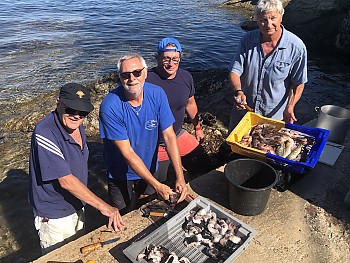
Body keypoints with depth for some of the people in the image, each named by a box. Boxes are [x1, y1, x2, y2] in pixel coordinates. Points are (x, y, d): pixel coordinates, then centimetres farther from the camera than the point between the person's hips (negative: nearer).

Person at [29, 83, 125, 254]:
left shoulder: (76, 124, -3)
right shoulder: (45, 133, -30)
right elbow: (65, 181, -31)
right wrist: (103, 206, -28)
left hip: (76, 206, 8)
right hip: (54, 217, -7)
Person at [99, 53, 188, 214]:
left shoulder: (157, 94, -17)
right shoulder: (110, 106, -27)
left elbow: (169, 136, -16)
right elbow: (127, 153, -26)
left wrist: (180, 177, -23)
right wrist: (157, 185, -28)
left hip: (150, 169, 4)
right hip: (121, 175, -3)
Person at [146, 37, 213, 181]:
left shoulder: (186, 77, -4)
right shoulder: (148, 80, -22)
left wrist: (198, 127, 19)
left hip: (179, 135, 5)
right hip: (154, 144, -5)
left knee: (206, 168, 14)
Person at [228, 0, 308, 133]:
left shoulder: (296, 47, -17)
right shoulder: (248, 39, -11)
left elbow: (298, 83, -9)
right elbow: (235, 71, -11)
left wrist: (289, 108, -21)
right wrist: (238, 92, -31)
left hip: (274, 115, -2)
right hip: (243, 109, 3)